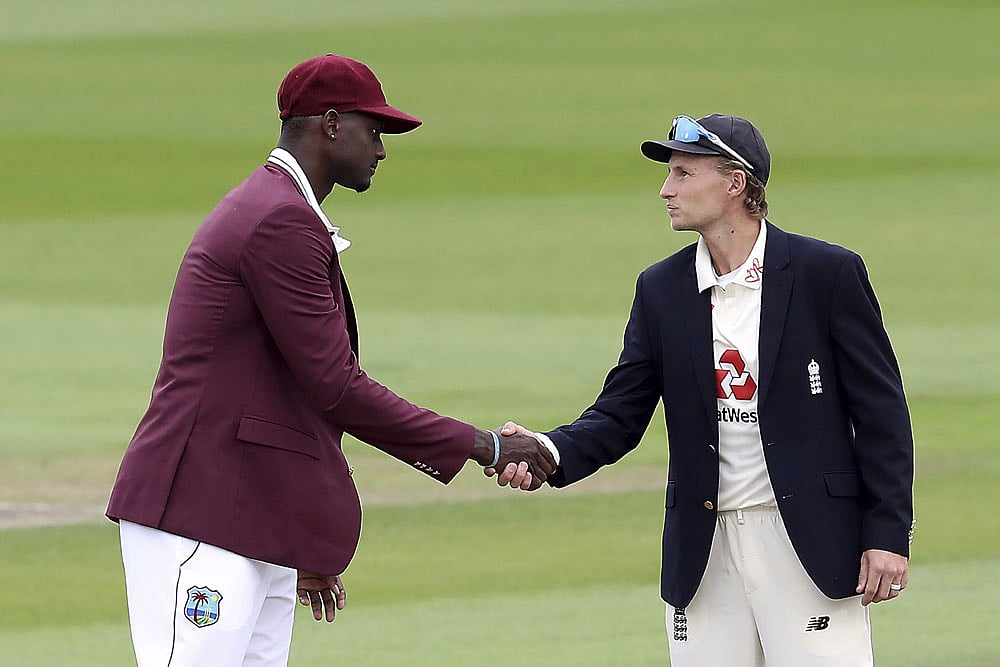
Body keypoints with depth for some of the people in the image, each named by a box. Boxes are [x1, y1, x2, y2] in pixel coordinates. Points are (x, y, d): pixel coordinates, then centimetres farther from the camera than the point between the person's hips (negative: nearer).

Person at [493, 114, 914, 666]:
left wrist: (888, 535, -8)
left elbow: (880, 411, -3)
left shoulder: (828, 273, -4)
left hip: (809, 538, -4)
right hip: (704, 550, 4)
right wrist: (548, 453, -14)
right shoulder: (661, 289, 7)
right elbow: (619, 416, 7)